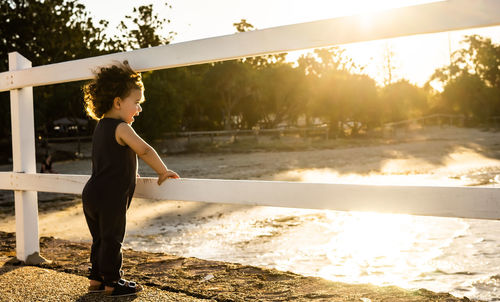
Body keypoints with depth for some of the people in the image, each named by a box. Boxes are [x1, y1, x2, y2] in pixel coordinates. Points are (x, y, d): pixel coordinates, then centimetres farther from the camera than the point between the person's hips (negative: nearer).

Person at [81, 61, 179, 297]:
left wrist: (127, 174, 29)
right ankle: (112, 283, 10)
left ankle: (96, 279, 27)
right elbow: (145, 151, -18)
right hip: (110, 197, -9)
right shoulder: (121, 128, -15)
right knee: (112, 239, 0)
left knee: (101, 239, 18)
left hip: (92, 195, 9)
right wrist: (163, 171, -7)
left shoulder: (101, 126, 16)